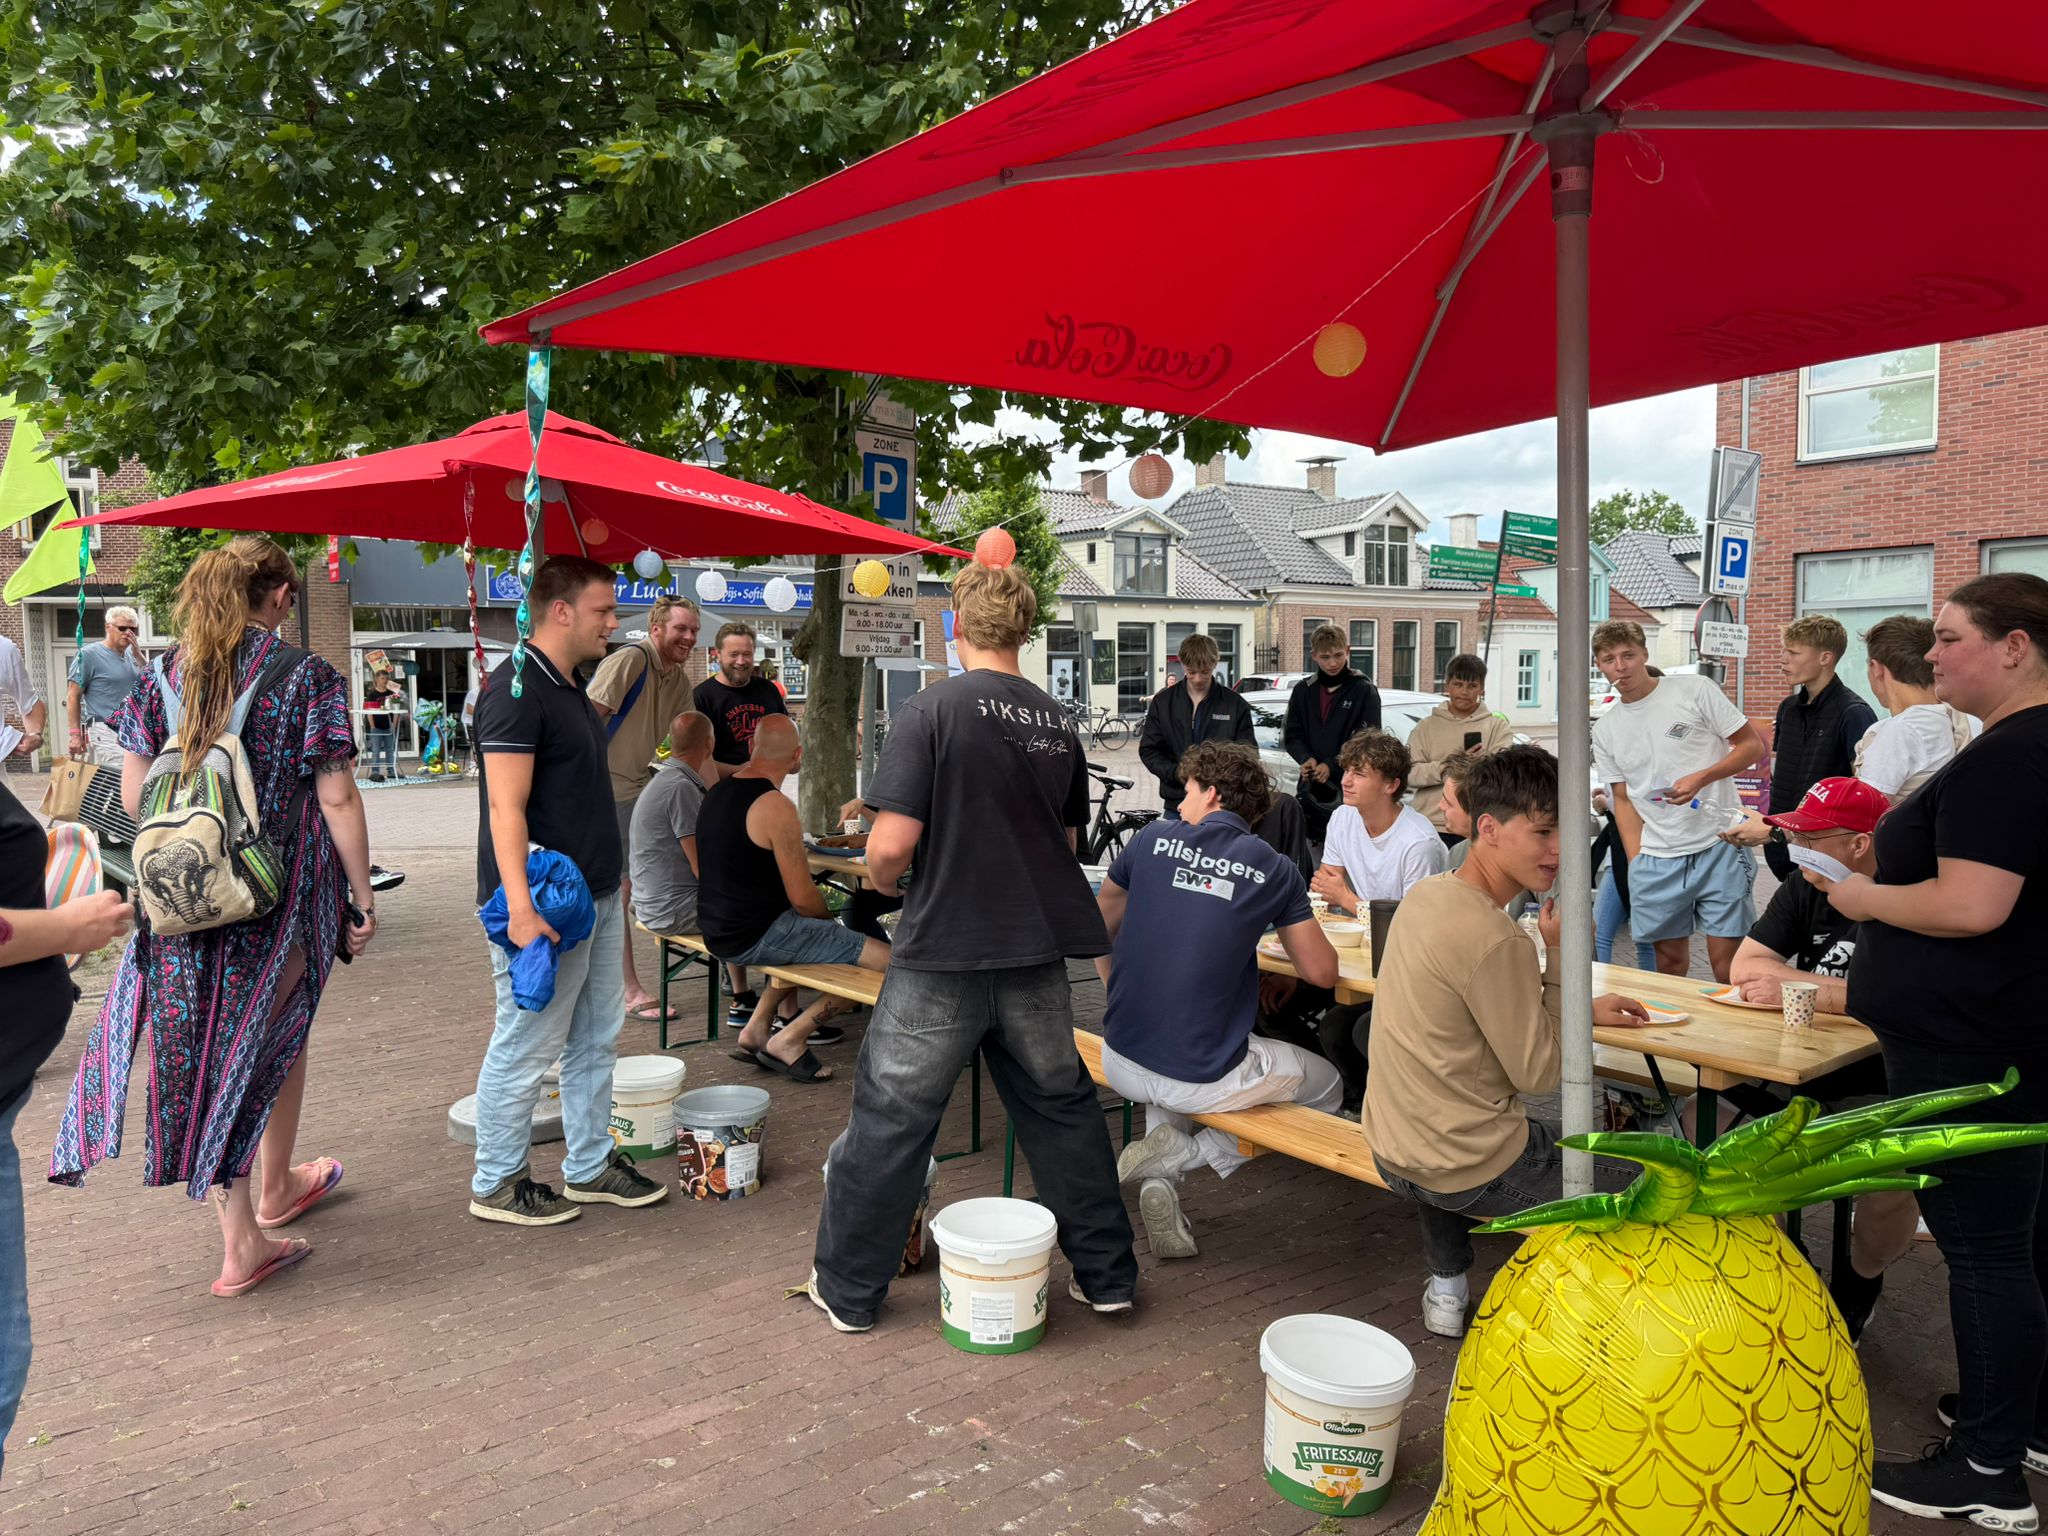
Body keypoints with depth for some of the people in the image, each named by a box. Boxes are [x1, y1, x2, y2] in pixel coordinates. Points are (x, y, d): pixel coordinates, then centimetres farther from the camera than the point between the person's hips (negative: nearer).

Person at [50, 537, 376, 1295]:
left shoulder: (167, 672, 5)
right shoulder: (307, 676, -8)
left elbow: (133, 792, 6)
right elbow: (337, 797, -11)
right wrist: (363, 899, -5)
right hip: (281, 892, -3)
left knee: (200, 1052, 8)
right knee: (278, 1033, 18)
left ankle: (241, 1237, 9)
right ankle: (277, 1188, 37)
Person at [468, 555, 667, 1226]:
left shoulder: (570, 688, 14)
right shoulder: (517, 688, -16)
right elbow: (505, 807, -23)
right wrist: (520, 907, -28)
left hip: (595, 895, 10)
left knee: (596, 1039, 16)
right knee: (526, 1047, 2)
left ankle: (590, 1166, 28)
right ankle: (496, 1184, 17)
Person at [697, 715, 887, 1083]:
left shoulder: (718, 791, 9)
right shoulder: (776, 806, -19)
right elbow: (803, 899, -18)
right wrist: (828, 916, 4)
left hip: (718, 933, 10)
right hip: (758, 938, -10)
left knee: (804, 938, 36)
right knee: (887, 960, -13)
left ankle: (756, 1029, 26)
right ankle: (789, 1040, -5)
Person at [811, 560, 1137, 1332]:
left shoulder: (932, 709, -13)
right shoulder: (1058, 723, 6)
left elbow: (892, 843, -18)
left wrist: (885, 879, 3)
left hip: (945, 950, -5)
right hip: (1037, 949, 5)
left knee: (890, 1117, 8)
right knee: (1062, 1108, 18)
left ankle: (848, 1290, 21)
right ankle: (1107, 1274, 28)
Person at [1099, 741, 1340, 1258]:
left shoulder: (1153, 841, 2)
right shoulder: (1274, 871, -3)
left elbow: (1099, 929, 15)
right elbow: (1323, 973, 2)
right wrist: (1285, 932, 22)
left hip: (1121, 1064, 4)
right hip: (1205, 1080, -3)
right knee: (1329, 1085, 23)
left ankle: (1160, 1181, 12)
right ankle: (1183, 1154, 2)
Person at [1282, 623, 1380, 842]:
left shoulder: (1364, 690, -1)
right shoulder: (1303, 690, 11)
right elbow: (1292, 736, 12)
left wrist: (1332, 766, -15)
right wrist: (1306, 759, -9)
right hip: (1310, 788, 4)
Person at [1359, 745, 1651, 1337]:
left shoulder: (1425, 895, 1)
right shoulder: (1493, 939, -26)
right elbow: (1539, 1073, -17)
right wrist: (1559, 954, -14)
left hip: (1393, 1150, 8)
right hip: (1472, 1171, -8)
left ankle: (1446, 1288, 39)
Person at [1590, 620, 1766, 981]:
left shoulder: (1695, 691, -2)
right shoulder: (1605, 730, 10)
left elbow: (1753, 745, 0)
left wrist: (1700, 779, -15)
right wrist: (1636, 863, 4)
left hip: (1718, 844, -3)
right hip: (1656, 857, 4)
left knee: (1726, 959, -5)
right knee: (1669, 958, 9)